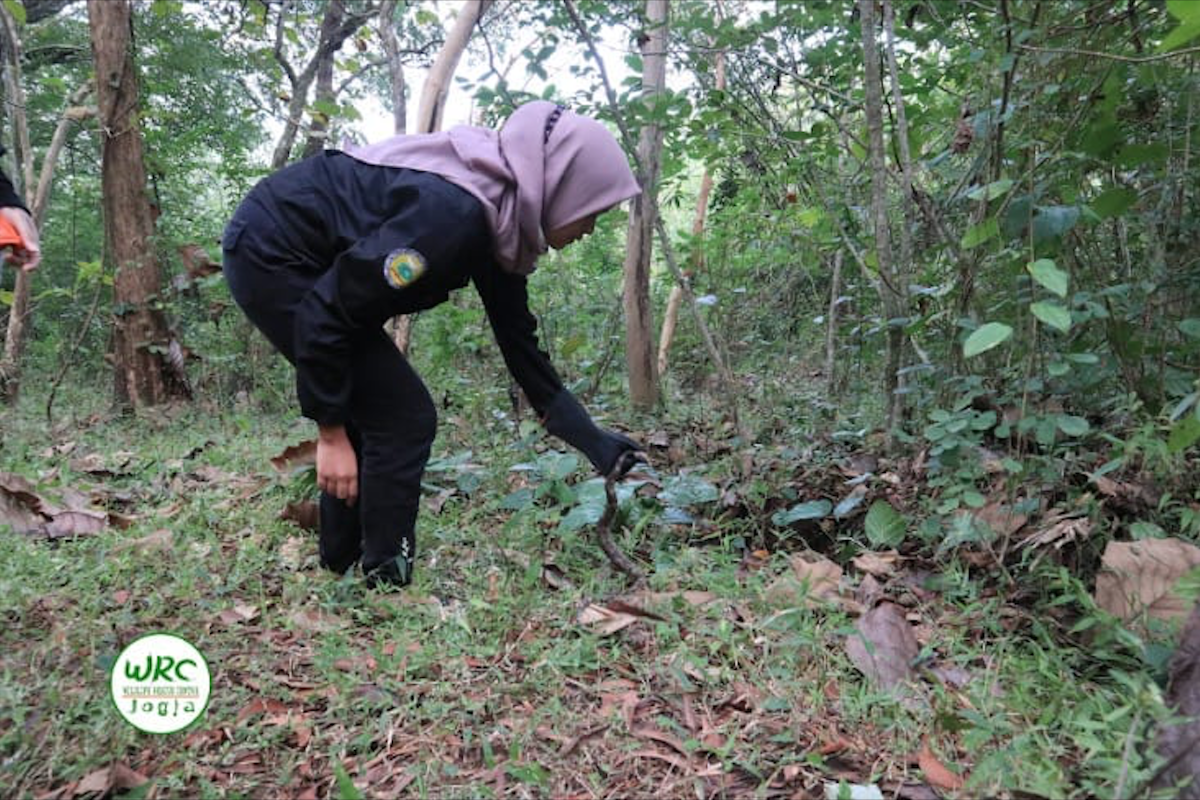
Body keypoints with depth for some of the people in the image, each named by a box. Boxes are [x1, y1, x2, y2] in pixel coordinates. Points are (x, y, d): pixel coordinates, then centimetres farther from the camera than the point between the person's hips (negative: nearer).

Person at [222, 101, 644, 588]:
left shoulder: (501, 218, -1)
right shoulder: (452, 212, -29)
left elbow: (519, 342, 4)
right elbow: (326, 314, -28)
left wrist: (594, 442, 4)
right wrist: (330, 432, -19)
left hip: (297, 256, 9)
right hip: (270, 254, -9)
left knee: (378, 416, 13)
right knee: (403, 418, -10)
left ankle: (339, 575, 25)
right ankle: (385, 586, 2)